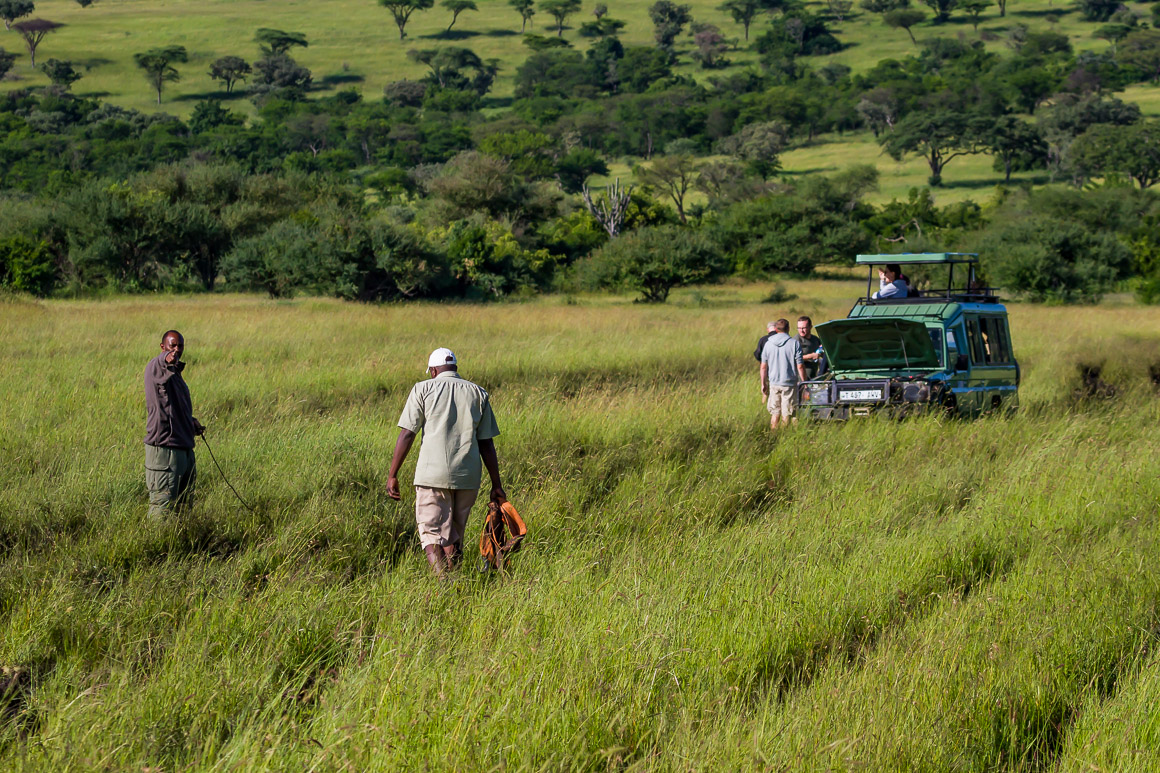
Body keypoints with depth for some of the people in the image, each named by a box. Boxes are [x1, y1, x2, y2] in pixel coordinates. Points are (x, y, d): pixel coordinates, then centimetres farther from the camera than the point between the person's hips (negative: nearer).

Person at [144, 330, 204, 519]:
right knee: (162, 507, -10)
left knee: (184, 506, 12)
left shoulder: (175, 372, 19)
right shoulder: (155, 368, -9)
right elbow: (161, 363, -37)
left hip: (185, 449, 9)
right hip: (164, 448, -9)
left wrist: (191, 421, 18)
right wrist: (167, 359, -59)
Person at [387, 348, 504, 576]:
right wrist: (496, 484, 12)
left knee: (431, 533, -3)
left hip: (432, 474, -3)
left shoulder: (423, 389, 2)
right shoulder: (478, 394, 11)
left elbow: (406, 435, -4)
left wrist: (392, 475, 0)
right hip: (468, 477, 3)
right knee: (454, 536, 15)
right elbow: (486, 444, 9)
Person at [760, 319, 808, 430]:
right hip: (789, 384, -3)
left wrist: (763, 384, 15)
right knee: (786, 413, 3)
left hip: (773, 383, 3)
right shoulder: (794, 343, -8)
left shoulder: (768, 344, 3)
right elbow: (800, 366, -9)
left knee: (775, 413, 13)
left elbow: (763, 367, 6)